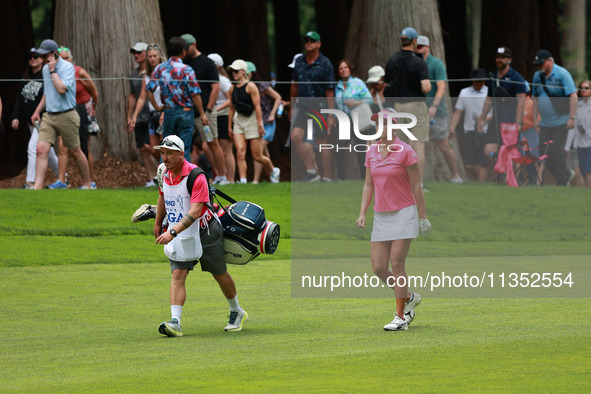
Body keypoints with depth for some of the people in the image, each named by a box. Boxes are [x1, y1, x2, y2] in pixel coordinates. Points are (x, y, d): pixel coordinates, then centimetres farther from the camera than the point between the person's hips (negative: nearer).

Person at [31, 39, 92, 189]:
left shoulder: (67, 67, -11)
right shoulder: (45, 69, 13)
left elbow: (61, 89, -26)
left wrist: (53, 71, -17)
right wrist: (38, 111, 19)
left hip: (66, 116, -6)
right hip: (49, 116, 6)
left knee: (75, 152, 6)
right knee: (41, 149, -11)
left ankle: (87, 183, 23)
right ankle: (38, 187, -16)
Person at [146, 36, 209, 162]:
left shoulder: (160, 68, 1)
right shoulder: (186, 70, -11)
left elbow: (150, 90, -3)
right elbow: (195, 94, -12)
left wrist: (157, 107, 8)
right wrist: (202, 114, -5)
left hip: (168, 112, 3)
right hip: (185, 113, -3)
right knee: (184, 151, 1)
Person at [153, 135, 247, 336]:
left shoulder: (195, 176, -26)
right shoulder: (165, 174, -3)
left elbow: (195, 212, -35)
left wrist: (173, 232, -44)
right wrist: (158, 224, 29)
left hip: (205, 233, -5)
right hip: (180, 236, 5)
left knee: (220, 275, 11)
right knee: (177, 275, -13)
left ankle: (236, 312, 34)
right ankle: (175, 322, -23)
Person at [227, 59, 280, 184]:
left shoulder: (250, 86, -11)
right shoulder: (233, 88, 8)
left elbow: (257, 106, -14)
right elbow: (231, 108, 16)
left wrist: (259, 124, -19)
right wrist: (229, 126, 14)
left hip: (252, 120, -5)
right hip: (239, 121, 5)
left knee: (257, 156, 0)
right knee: (240, 152, -13)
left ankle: (273, 170, 27)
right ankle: (243, 180, -16)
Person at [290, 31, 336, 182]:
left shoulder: (325, 64, -7)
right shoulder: (299, 62, 9)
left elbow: (329, 91, -9)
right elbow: (294, 86, 19)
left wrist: (331, 115, -12)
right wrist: (291, 108, 19)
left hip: (320, 108, -5)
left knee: (323, 143, -1)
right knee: (295, 136, -11)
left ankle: (327, 178, 7)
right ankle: (311, 170, 1)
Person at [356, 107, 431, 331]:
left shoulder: (405, 152, -8)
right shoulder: (371, 153, 9)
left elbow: (417, 187, -5)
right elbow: (368, 186, 14)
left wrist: (423, 218, -5)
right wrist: (362, 214, 4)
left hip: (403, 213, -6)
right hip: (381, 216, 6)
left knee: (396, 264, -10)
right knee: (378, 268, -1)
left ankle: (401, 317, -1)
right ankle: (409, 298, 24)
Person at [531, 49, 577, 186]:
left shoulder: (562, 74, -9)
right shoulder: (537, 76, 10)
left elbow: (573, 96, -13)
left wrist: (571, 118, -19)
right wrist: (535, 119, 15)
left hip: (560, 122, -7)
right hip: (545, 123, 7)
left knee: (556, 151, -10)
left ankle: (562, 183, -1)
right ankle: (564, 176, 17)